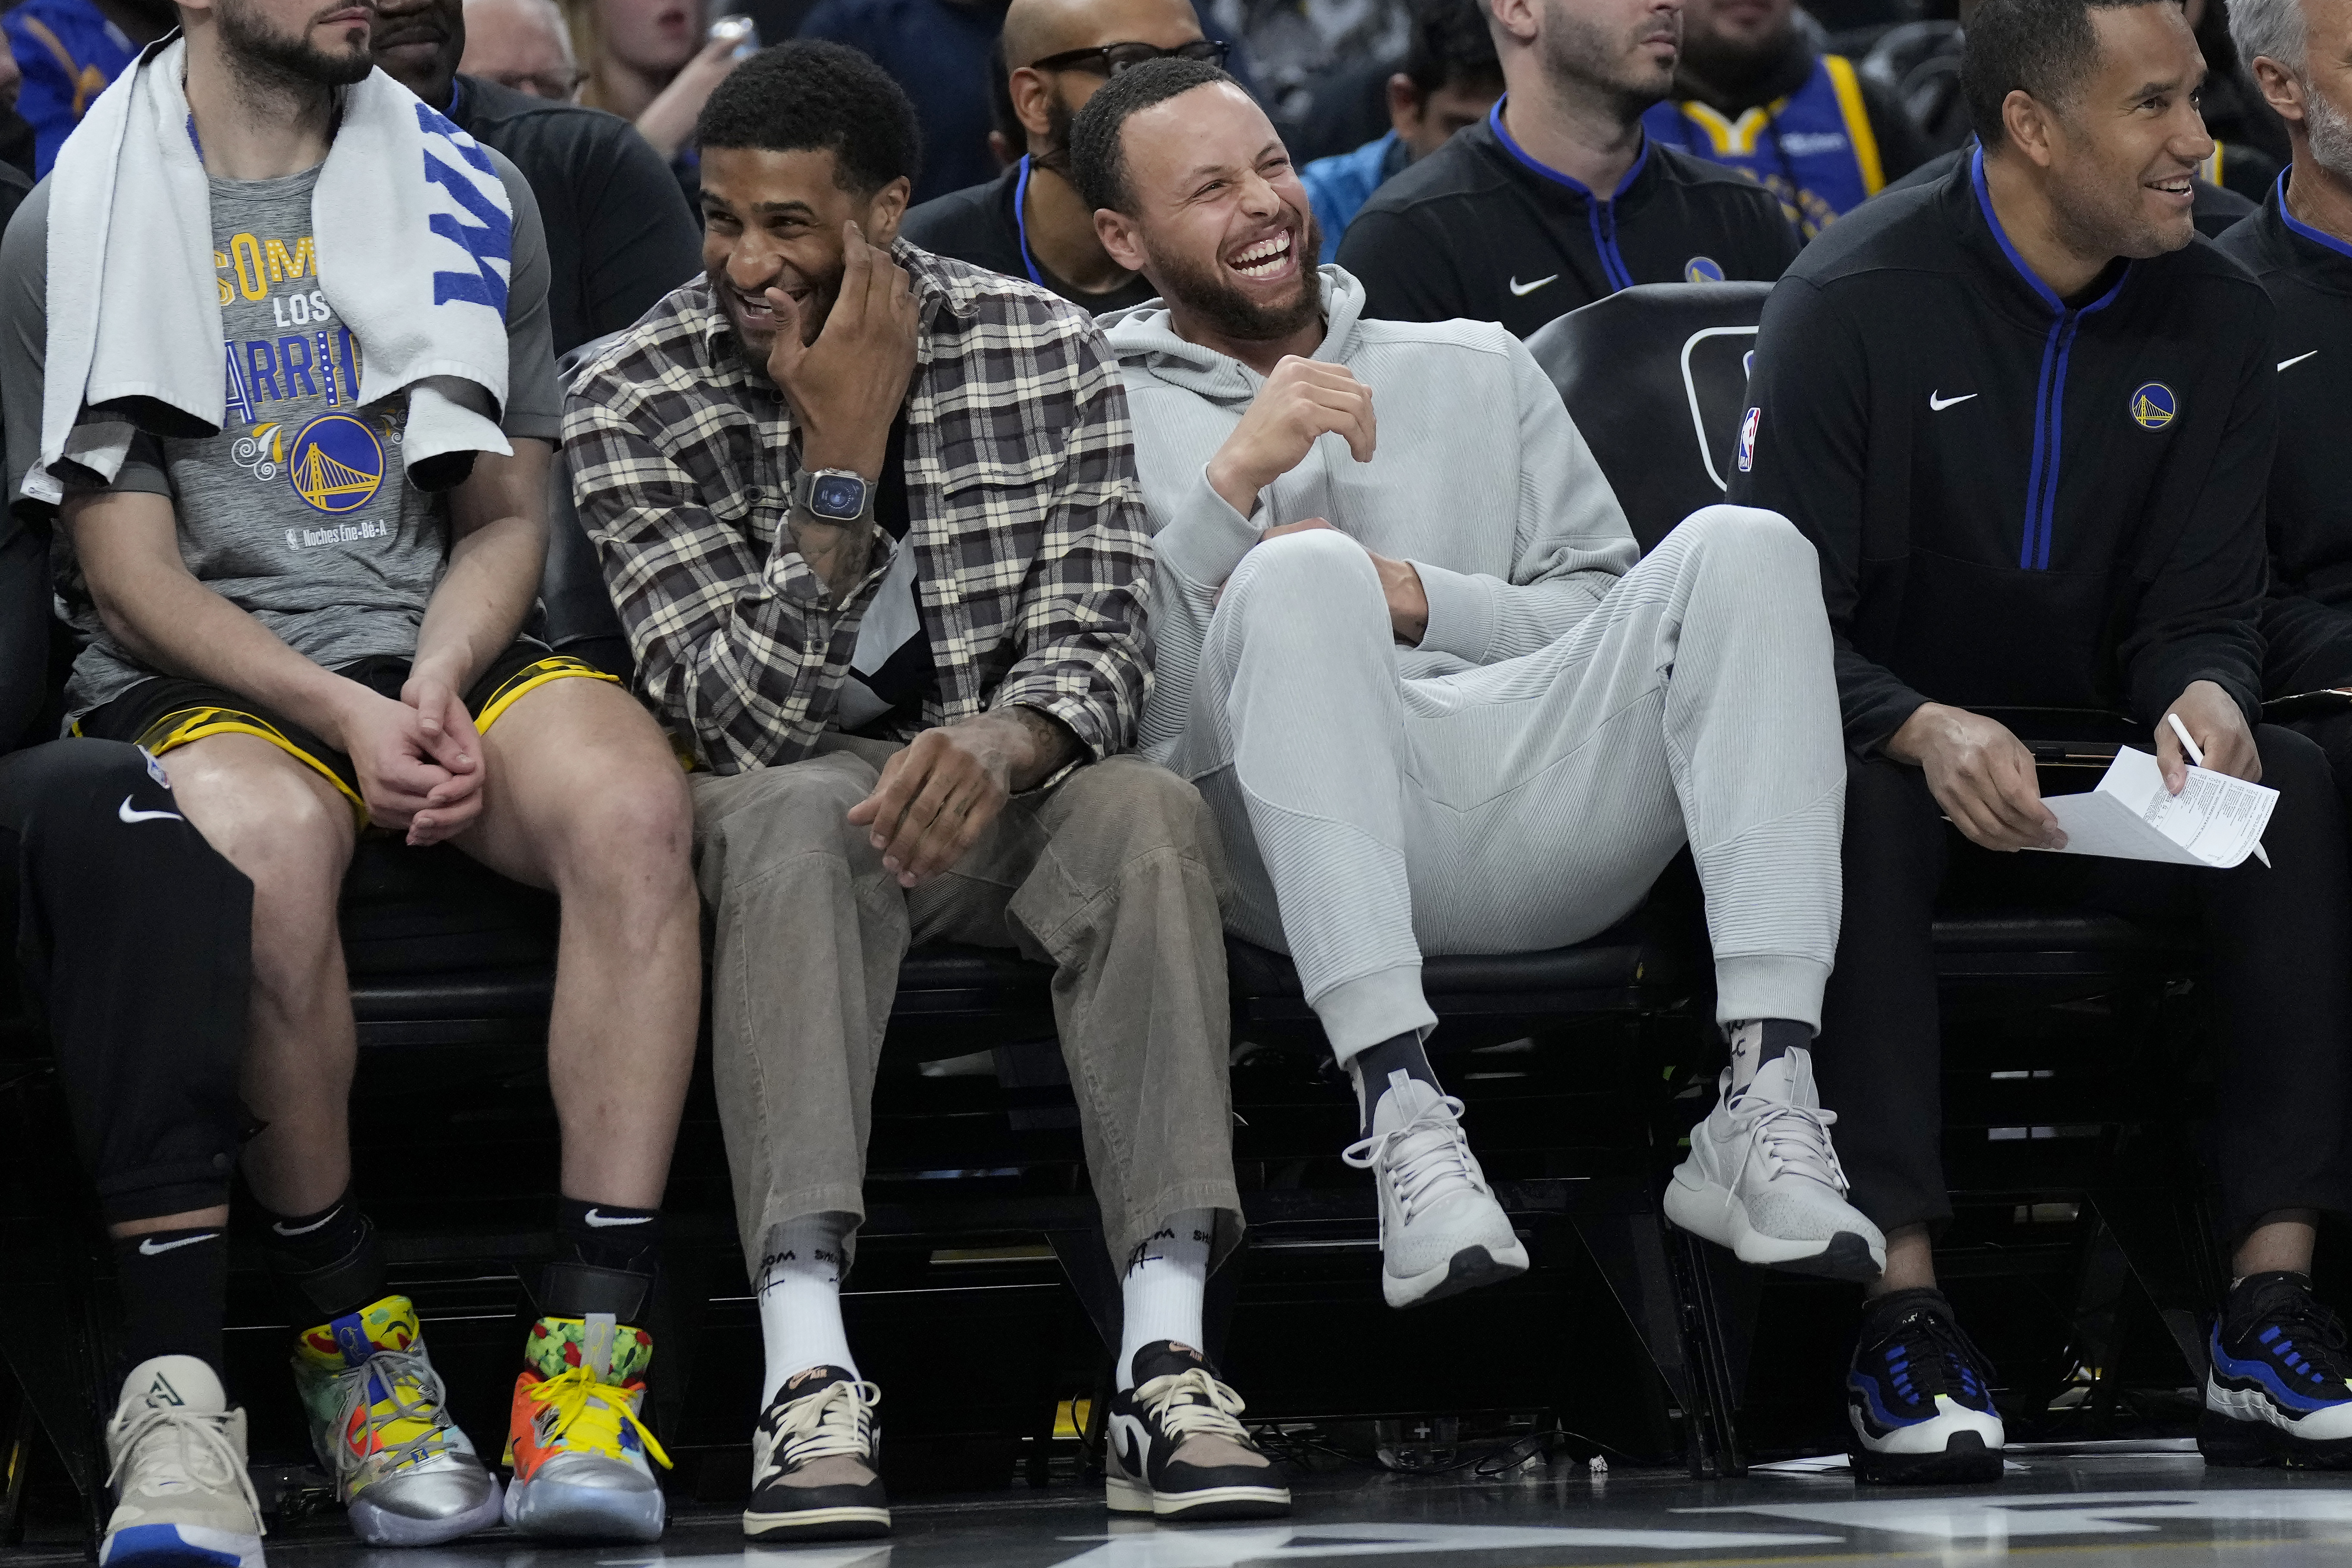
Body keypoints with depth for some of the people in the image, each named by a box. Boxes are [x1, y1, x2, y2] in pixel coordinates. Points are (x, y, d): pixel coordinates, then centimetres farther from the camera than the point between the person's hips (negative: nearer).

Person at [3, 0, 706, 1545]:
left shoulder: (474, 200, 15)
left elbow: (506, 516, 13)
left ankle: (591, 1361, -35)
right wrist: (343, 717, -16)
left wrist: (436, 688, -8)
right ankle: (353, 1343, -20)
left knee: (631, 798, -32)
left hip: (454, 658, 3)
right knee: (266, 842, -39)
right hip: (205, 682, -3)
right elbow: (129, 573, -2)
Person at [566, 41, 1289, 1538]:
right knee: (795, 816, -38)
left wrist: (1001, 742, -32)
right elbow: (744, 713, -15)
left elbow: (1099, 637, -9)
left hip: (996, 791, 2)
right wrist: (844, 454, -22)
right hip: (791, 796, -2)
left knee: (1147, 809, -32)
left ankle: (1166, 1367, -41)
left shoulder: (1046, 350, -1)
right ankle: (809, 1380, -50)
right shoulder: (633, 403, -7)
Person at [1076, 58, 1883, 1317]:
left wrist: (1416, 601, 2)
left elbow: (1609, 619, 18)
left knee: (1743, 549, -21)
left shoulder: (1475, 372, 30)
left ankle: (1766, 1101, -35)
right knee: (1300, 574, -34)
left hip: (1534, 784, 3)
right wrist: (1233, 481, -9)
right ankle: (1401, 1120, -46)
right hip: (1303, 841, -3)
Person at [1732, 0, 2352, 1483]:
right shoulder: (1855, 301, -11)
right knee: (1859, 805, -39)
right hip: (1900, 745, -4)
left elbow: (2202, 604, 2)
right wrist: (1929, 732, -35)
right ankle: (1905, 1299, -40)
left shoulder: (2213, 319, 3)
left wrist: (2204, 692, -24)